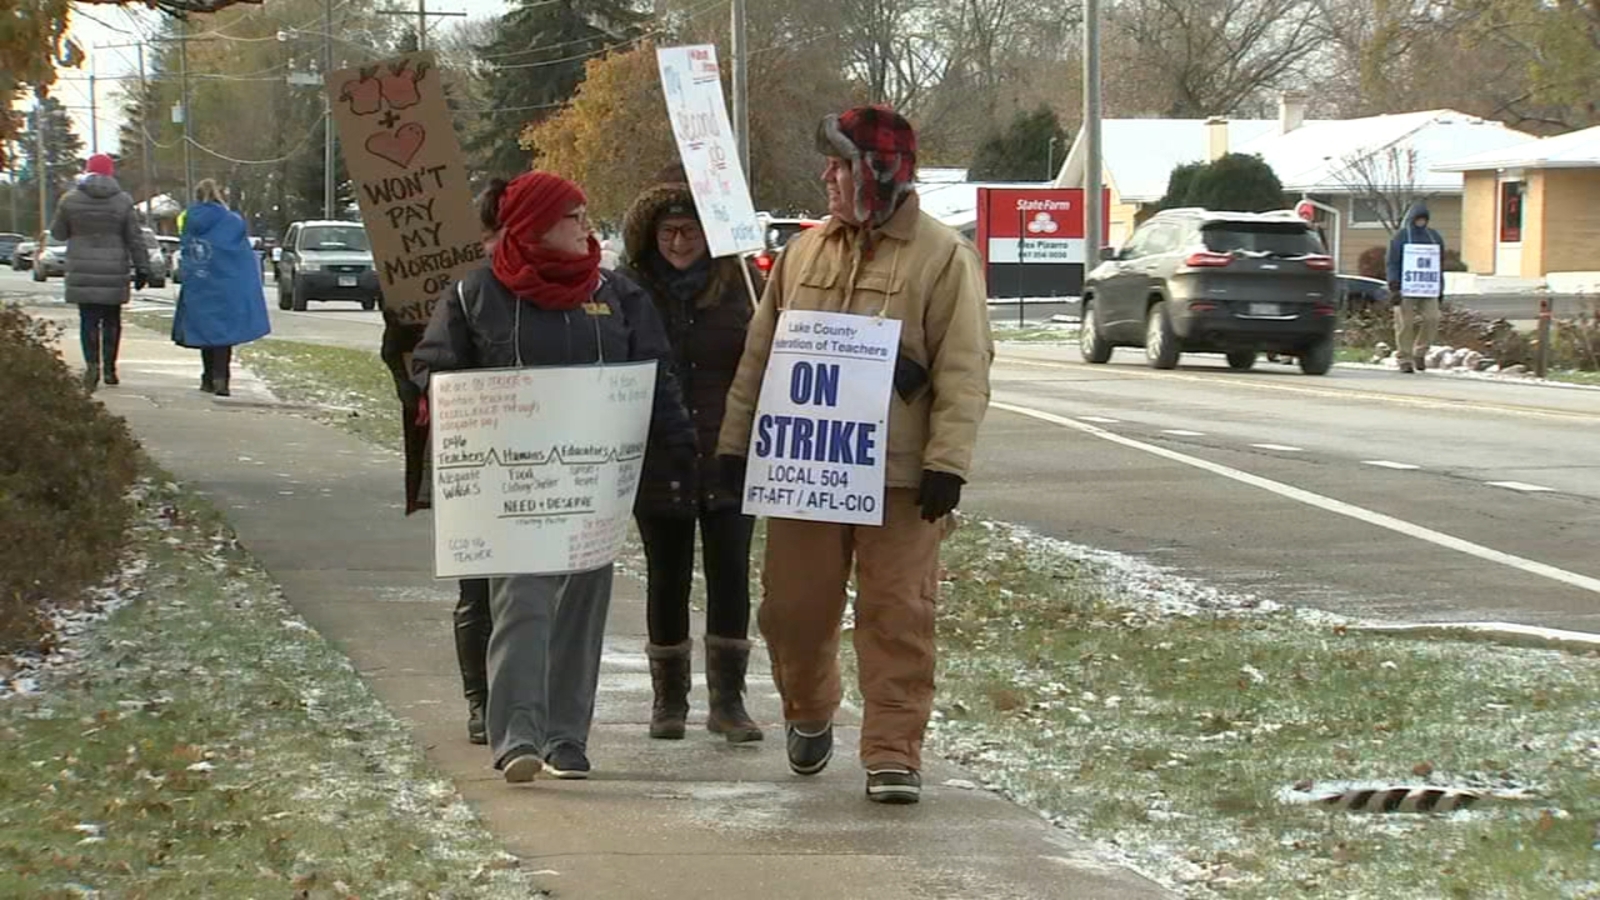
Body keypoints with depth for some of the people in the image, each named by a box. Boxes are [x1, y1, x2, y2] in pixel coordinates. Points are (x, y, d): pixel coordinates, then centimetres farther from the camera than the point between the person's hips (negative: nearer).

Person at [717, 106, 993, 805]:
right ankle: (809, 717, 34)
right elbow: (759, 354, 16)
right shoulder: (804, 253, 12)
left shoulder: (943, 257, -3)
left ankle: (894, 754, 2)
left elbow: (964, 372, -7)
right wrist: (735, 443, 12)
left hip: (899, 479, -4)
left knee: (897, 617, -3)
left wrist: (948, 460, -15)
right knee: (793, 608, 10)